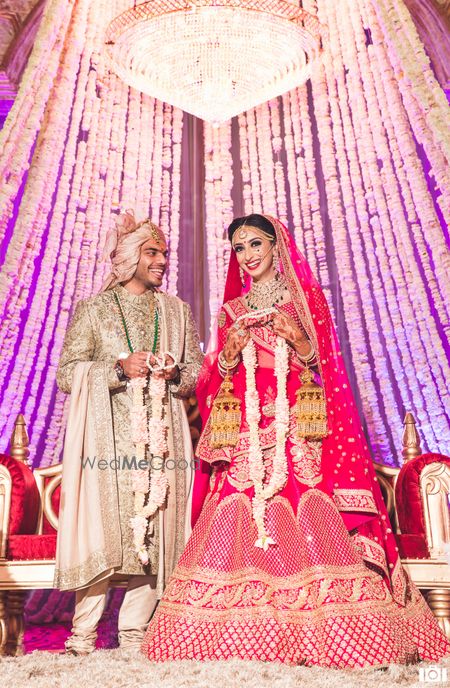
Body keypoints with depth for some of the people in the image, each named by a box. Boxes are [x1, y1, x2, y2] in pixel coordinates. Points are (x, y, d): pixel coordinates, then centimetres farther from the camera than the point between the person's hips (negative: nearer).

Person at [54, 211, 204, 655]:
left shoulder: (177, 310, 16)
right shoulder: (93, 309, 7)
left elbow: (196, 370, 15)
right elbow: (67, 373, 0)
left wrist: (176, 373, -7)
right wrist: (119, 369, -13)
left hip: (161, 437, 3)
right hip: (109, 438, -2)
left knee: (156, 532, 0)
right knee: (102, 530, -6)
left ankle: (134, 633, 13)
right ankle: (83, 633, 10)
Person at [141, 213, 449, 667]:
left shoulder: (306, 297, 11)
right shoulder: (231, 310, 18)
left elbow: (321, 365, 5)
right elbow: (216, 377, 14)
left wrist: (293, 333, -11)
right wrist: (232, 347, -4)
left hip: (296, 428, -2)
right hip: (245, 429, 3)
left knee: (306, 525, -9)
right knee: (242, 525, -5)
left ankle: (314, 633, 2)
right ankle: (249, 634, 5)